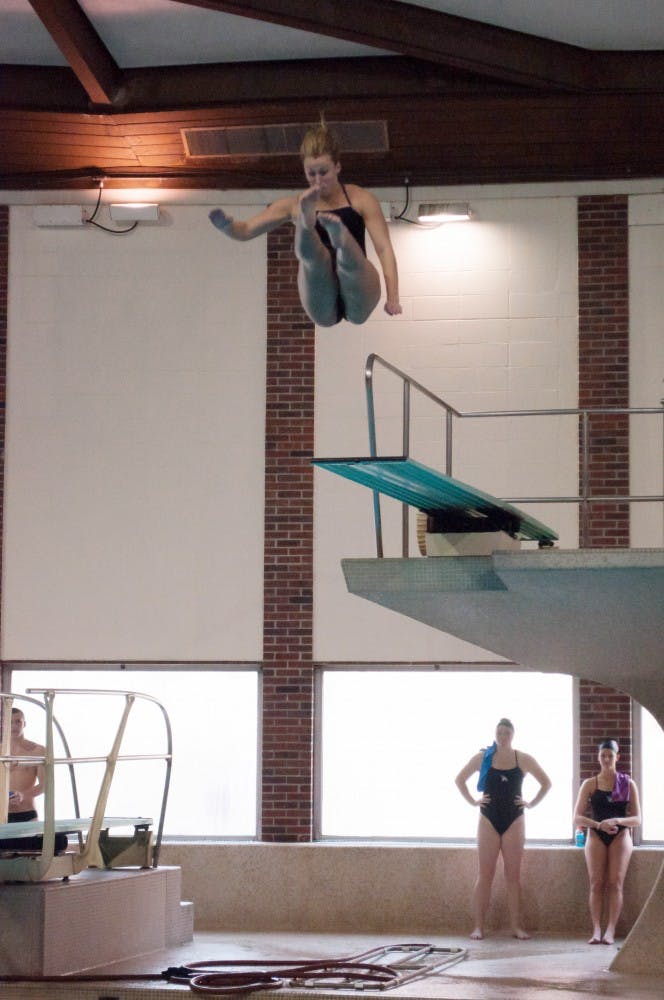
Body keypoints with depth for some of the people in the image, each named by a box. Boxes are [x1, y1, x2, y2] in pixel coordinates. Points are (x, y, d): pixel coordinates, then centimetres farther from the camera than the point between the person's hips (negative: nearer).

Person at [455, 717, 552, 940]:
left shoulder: (523, 760, 2)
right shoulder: (483, 758, 1)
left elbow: (546, 783, 11)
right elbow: (460, 780, 11)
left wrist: (532, 803, 3)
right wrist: (473, 801, 2)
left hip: (514, 821, 1)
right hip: (489, 821, -1)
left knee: (513, 875, 2)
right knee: (485, 874, -2)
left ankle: (516, 926, 5)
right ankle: (478, 926, -3)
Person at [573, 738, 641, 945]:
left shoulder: (628, 784, 7)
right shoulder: (590, 784, 8)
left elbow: (637, 819, 3)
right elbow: (577, 818, 3)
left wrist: (616, 821, -16)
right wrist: (599, 825, -15)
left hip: (620, 836, -1)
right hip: (596, 836, 1)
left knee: (615, 883, -11)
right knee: (596, 884, -9)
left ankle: (610, 931, -15)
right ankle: (596, 930, -13)